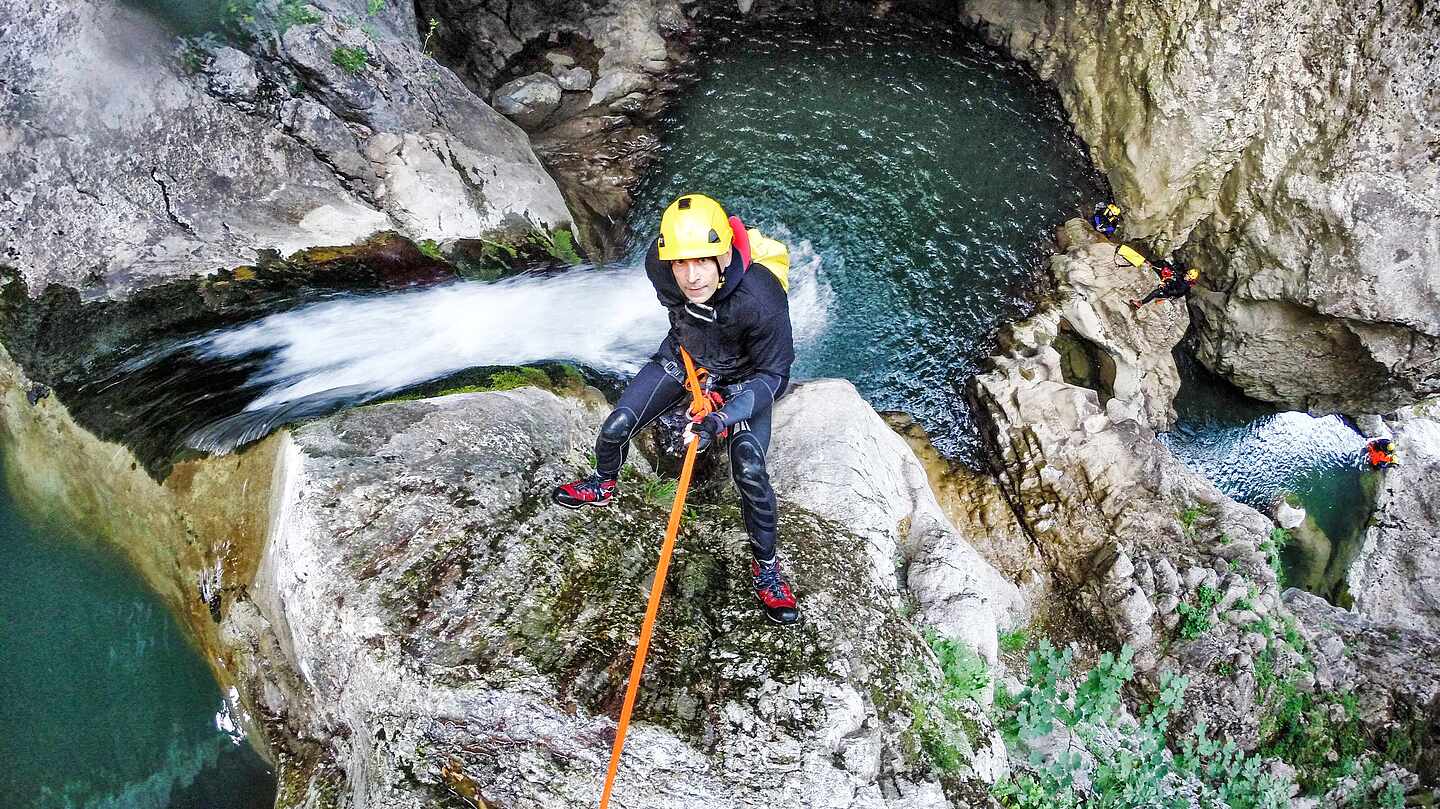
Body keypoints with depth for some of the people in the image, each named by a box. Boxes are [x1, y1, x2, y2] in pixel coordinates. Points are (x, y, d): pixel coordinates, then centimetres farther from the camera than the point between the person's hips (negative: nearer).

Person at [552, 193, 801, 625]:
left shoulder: (760, 299, -41)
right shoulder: (659, 265, -28)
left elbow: (773, 375, -28)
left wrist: (722, 419, -40)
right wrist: (688, 352, 10)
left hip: (744, 376, -4)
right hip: (684, 355, 4)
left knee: (750, 472, -21)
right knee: (614, 429, 0)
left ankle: (765, 567, 3)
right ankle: (603, 485, 36)